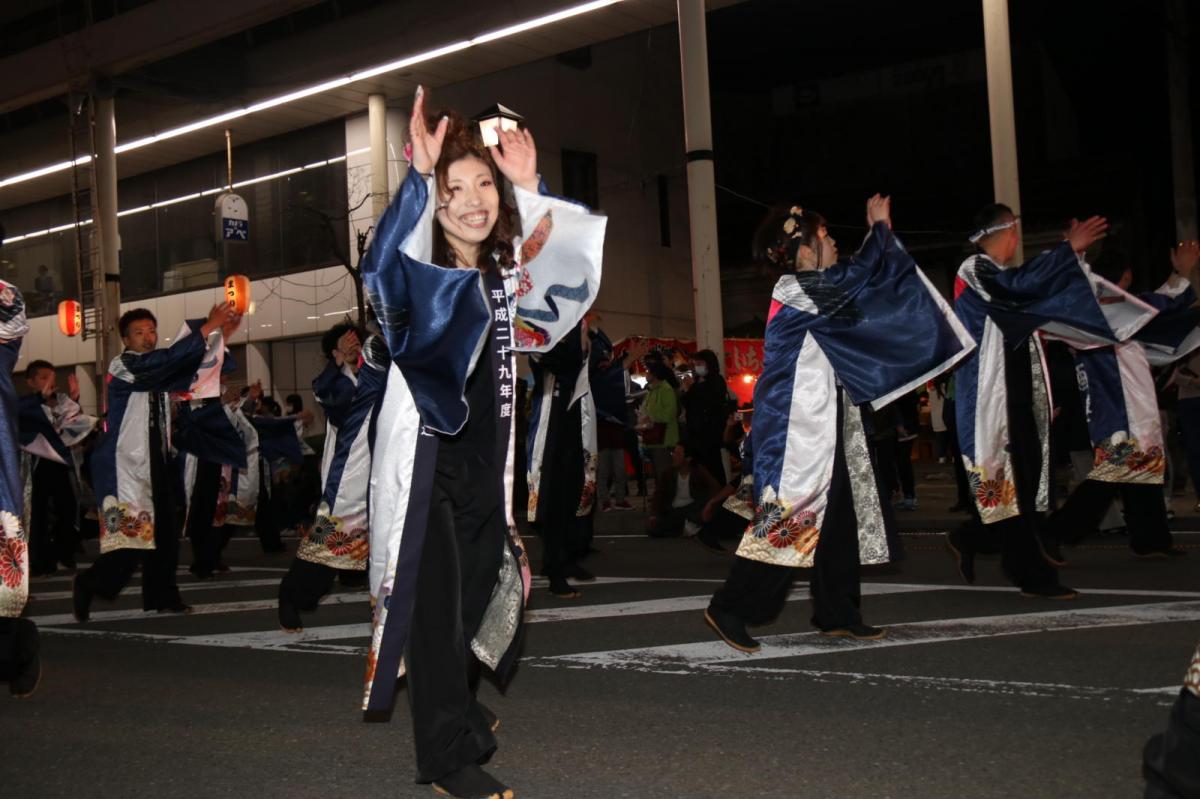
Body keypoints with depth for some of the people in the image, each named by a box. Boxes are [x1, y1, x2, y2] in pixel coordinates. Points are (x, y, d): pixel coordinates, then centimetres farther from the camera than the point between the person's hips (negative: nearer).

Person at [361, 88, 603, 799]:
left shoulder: (506, 276, 5)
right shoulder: (415, 276, -14)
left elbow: (573, 268, 11)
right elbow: (383, 267, -35)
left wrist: (530, 187, 1)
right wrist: (419, 175, -46)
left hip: (486, 460, 7)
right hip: (424, 460, -6)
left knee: (481, 594, 17)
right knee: (434, 604, -4)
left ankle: (458, 709, 40)